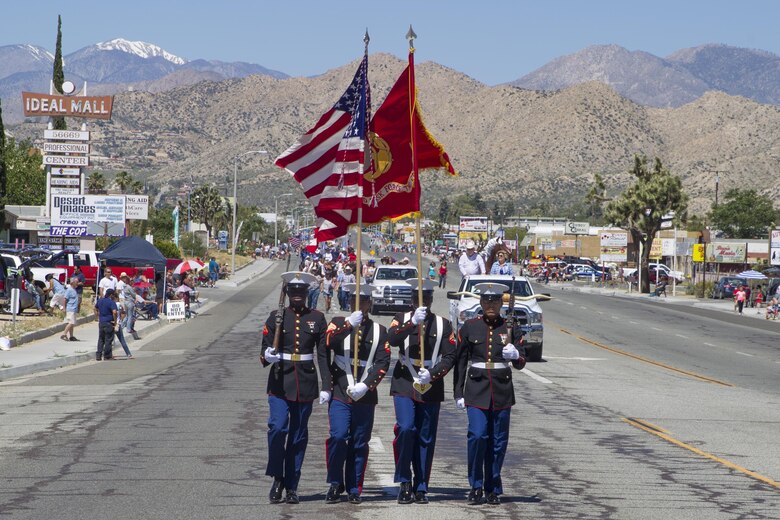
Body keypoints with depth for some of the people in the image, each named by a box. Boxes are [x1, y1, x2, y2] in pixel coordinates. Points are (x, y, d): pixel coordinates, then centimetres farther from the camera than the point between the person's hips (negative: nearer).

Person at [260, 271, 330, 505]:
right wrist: (267, 357, -21)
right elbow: (265, 350, 3)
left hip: (305, 386, 1)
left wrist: (326, 386, -1)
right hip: (280, 383, -1)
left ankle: (291, 486, 13)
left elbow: (323, 354, 5)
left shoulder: (317, 318, 5)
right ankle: (277, 479, -1)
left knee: (299, 436, 5)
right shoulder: (276, 317, 2)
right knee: (277, 427, -17)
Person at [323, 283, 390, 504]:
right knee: (338, 436, -13)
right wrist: (349, 324, -24)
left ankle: (354, 489, 13)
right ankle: (335, 484, 1)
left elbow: (383, 362, 0)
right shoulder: (339, 322, 8)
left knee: (360, 443, 4)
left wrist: (366, 385, -12)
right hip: (340, 393, -1)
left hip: (365, 396, 1)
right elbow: (328, 342, -13)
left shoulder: (379, 330, 9)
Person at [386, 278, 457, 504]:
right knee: (406, 428, -18)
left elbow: (450, 356, -1)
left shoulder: (443, 324, 7)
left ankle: (421, 488, 11)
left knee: (426, 438, 4)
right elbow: (392, 339, -14)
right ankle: (404, 482, -7)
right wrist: (413, 322, -26)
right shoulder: (402, 319, 6)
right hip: (404, 384, -1)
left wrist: (432, 374, -16)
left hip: (431, 387, 2)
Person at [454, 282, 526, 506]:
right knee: (477, 435, -15)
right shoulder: (469, 327, 3)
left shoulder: (511, 327, 4)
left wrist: (515, 355, -23)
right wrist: (458, 393, 4)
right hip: (477, 391, -1)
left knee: (498, 441, 4)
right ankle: (476, 486, -1)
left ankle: (493, 489, 15)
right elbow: (460, 362, 7)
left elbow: (521, 363, 1)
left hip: (502, 392, 1)